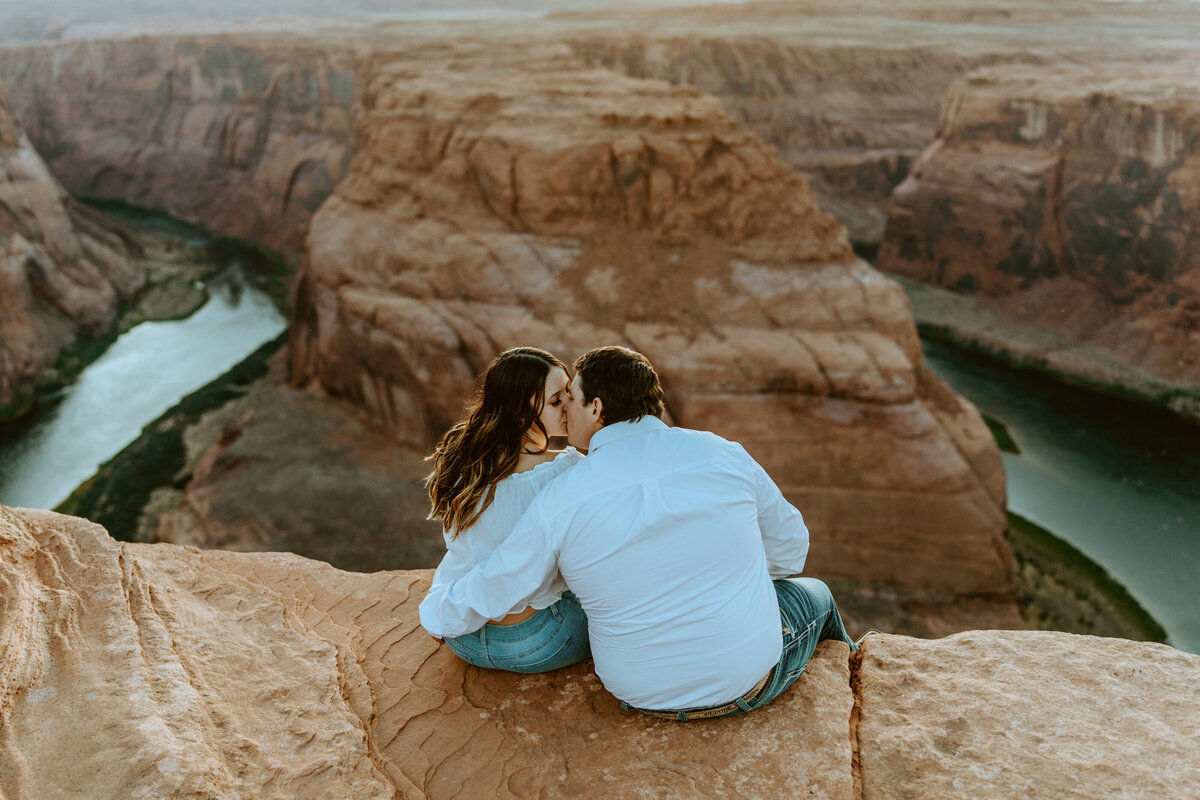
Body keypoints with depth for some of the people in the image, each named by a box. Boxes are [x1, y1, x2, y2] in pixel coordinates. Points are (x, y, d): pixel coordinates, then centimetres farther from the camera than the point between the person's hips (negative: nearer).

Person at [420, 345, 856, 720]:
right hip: (747, 681, -1)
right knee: (812, 594, 29)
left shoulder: (558, 503, -17)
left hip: (643, 694, 2)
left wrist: (435, 614, 15)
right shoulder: (722, 455, -14)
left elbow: (489, 592, -6)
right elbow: (790, 549, -1)